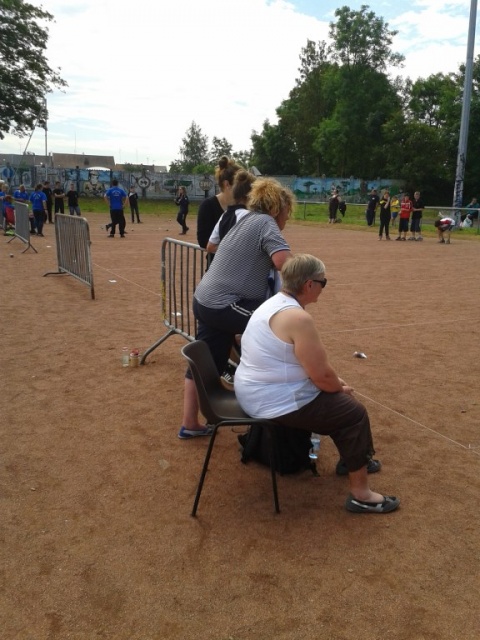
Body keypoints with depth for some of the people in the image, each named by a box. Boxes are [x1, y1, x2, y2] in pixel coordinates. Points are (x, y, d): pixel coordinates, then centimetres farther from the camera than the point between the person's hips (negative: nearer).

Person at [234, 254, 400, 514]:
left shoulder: (274, 303, 8)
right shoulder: (298, 318, -24)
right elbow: (321, 374, -21)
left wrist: (334, 382, 13)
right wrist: (341, 387, 0)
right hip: (275, 402, -10)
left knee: (336, 399, 25)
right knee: (354, 413, -1)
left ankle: (352, 459, 40)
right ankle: (360, 494, 6)